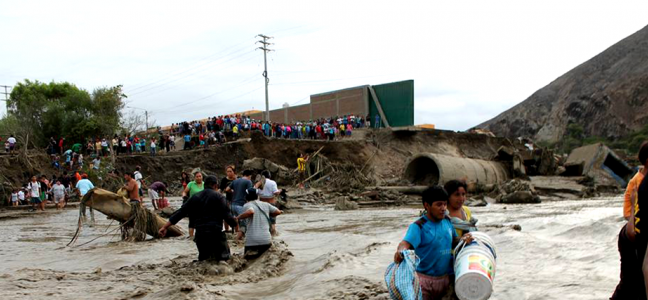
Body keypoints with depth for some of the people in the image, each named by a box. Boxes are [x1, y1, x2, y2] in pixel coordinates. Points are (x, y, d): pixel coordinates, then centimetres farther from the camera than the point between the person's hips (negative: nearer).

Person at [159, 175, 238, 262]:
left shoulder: (195, 197, 13)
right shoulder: (218, 196, -1)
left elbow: (180, 212, 11)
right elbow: (227, 215, -8)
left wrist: (165, 227, 13)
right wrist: (236, 226, 4)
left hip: (200, 235, 4)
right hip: (216, 234, -4)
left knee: (203, 258, 25)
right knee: (224, 256, 10)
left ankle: (205, 258, -4)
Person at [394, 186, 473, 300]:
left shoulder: (447, 221, 2)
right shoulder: (418, 226, -17)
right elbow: (406, 243, -30)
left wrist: (462, 240, -5)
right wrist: (400, 252, -52)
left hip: (445, 278, 6)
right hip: (424, 280, -6)